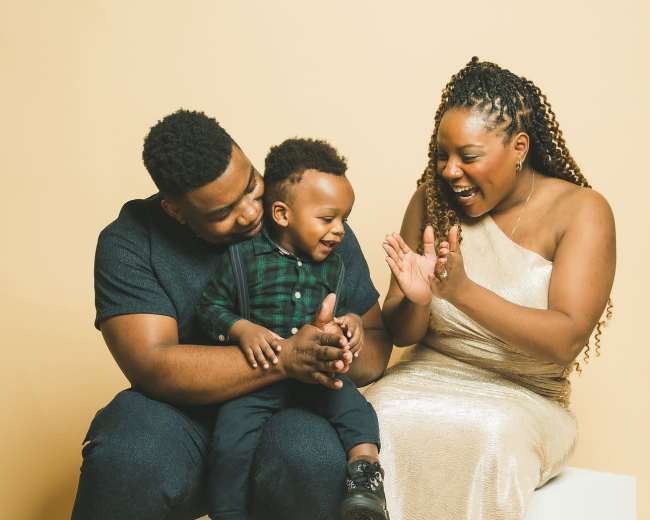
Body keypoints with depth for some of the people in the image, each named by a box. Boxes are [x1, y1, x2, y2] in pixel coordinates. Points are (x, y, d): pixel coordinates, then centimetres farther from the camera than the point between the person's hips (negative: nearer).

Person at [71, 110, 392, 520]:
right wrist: (286, 358, -28)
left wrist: (333, 357, -23)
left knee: (312, 462, -34)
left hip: (293, 409, 1)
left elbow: (376, 341, 2)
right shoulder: (129, 243, -6)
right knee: (127, 465, -34)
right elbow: (153, 367, -19)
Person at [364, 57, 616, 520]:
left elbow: (565, 343, -18)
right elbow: (401, 334, 3)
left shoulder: (581, 210, -8)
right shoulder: (433, 200, 1)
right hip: (428, 378, 2)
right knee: (378, 421, -29)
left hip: (524, 399, -2)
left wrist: (462, 291, -30)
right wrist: (417, 300, -21)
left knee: (491, 436, -34)